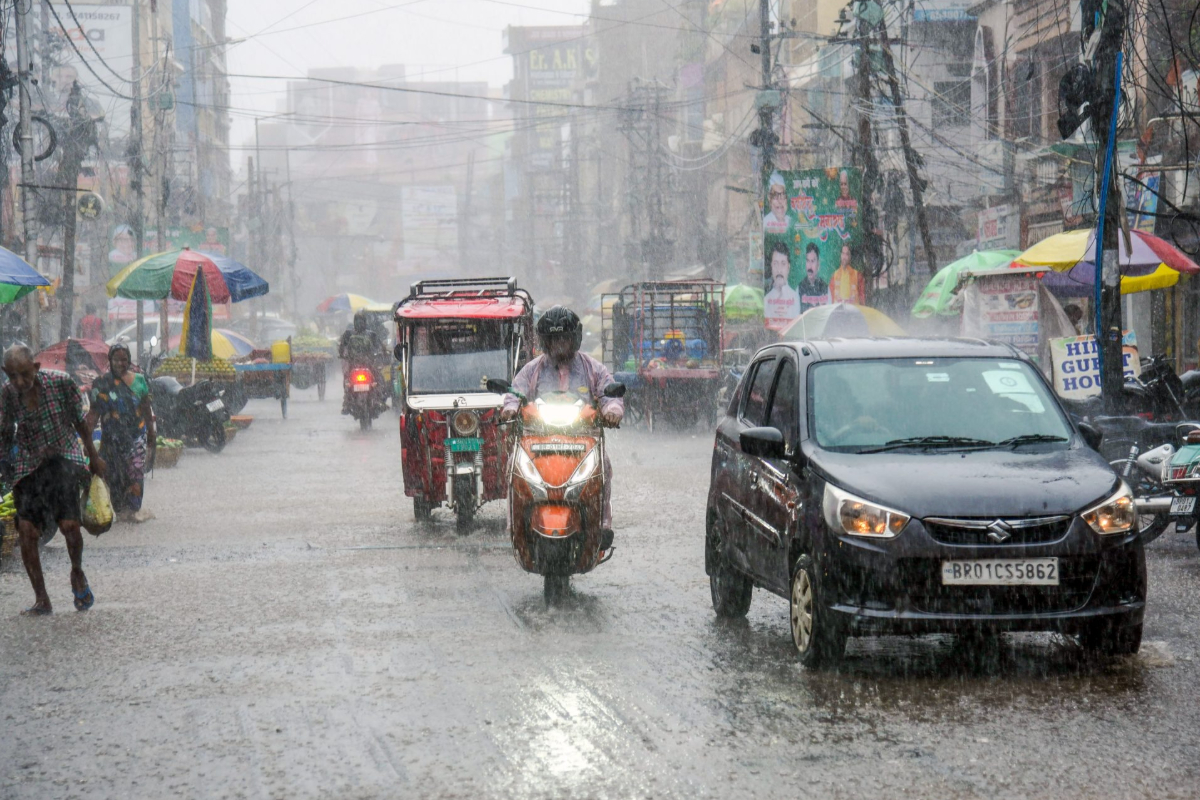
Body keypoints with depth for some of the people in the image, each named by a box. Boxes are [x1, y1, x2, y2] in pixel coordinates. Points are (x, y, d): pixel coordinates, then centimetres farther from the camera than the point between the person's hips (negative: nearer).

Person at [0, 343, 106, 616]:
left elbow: (79, 419, 1)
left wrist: (94, 456, 10)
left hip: (64, 455, -2)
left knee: (69, 524, -17)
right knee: (26, 529, -8)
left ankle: (77, 573, 15)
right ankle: (41, 600, 3)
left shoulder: (60, 382, -13)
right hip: (27, 464, 2)